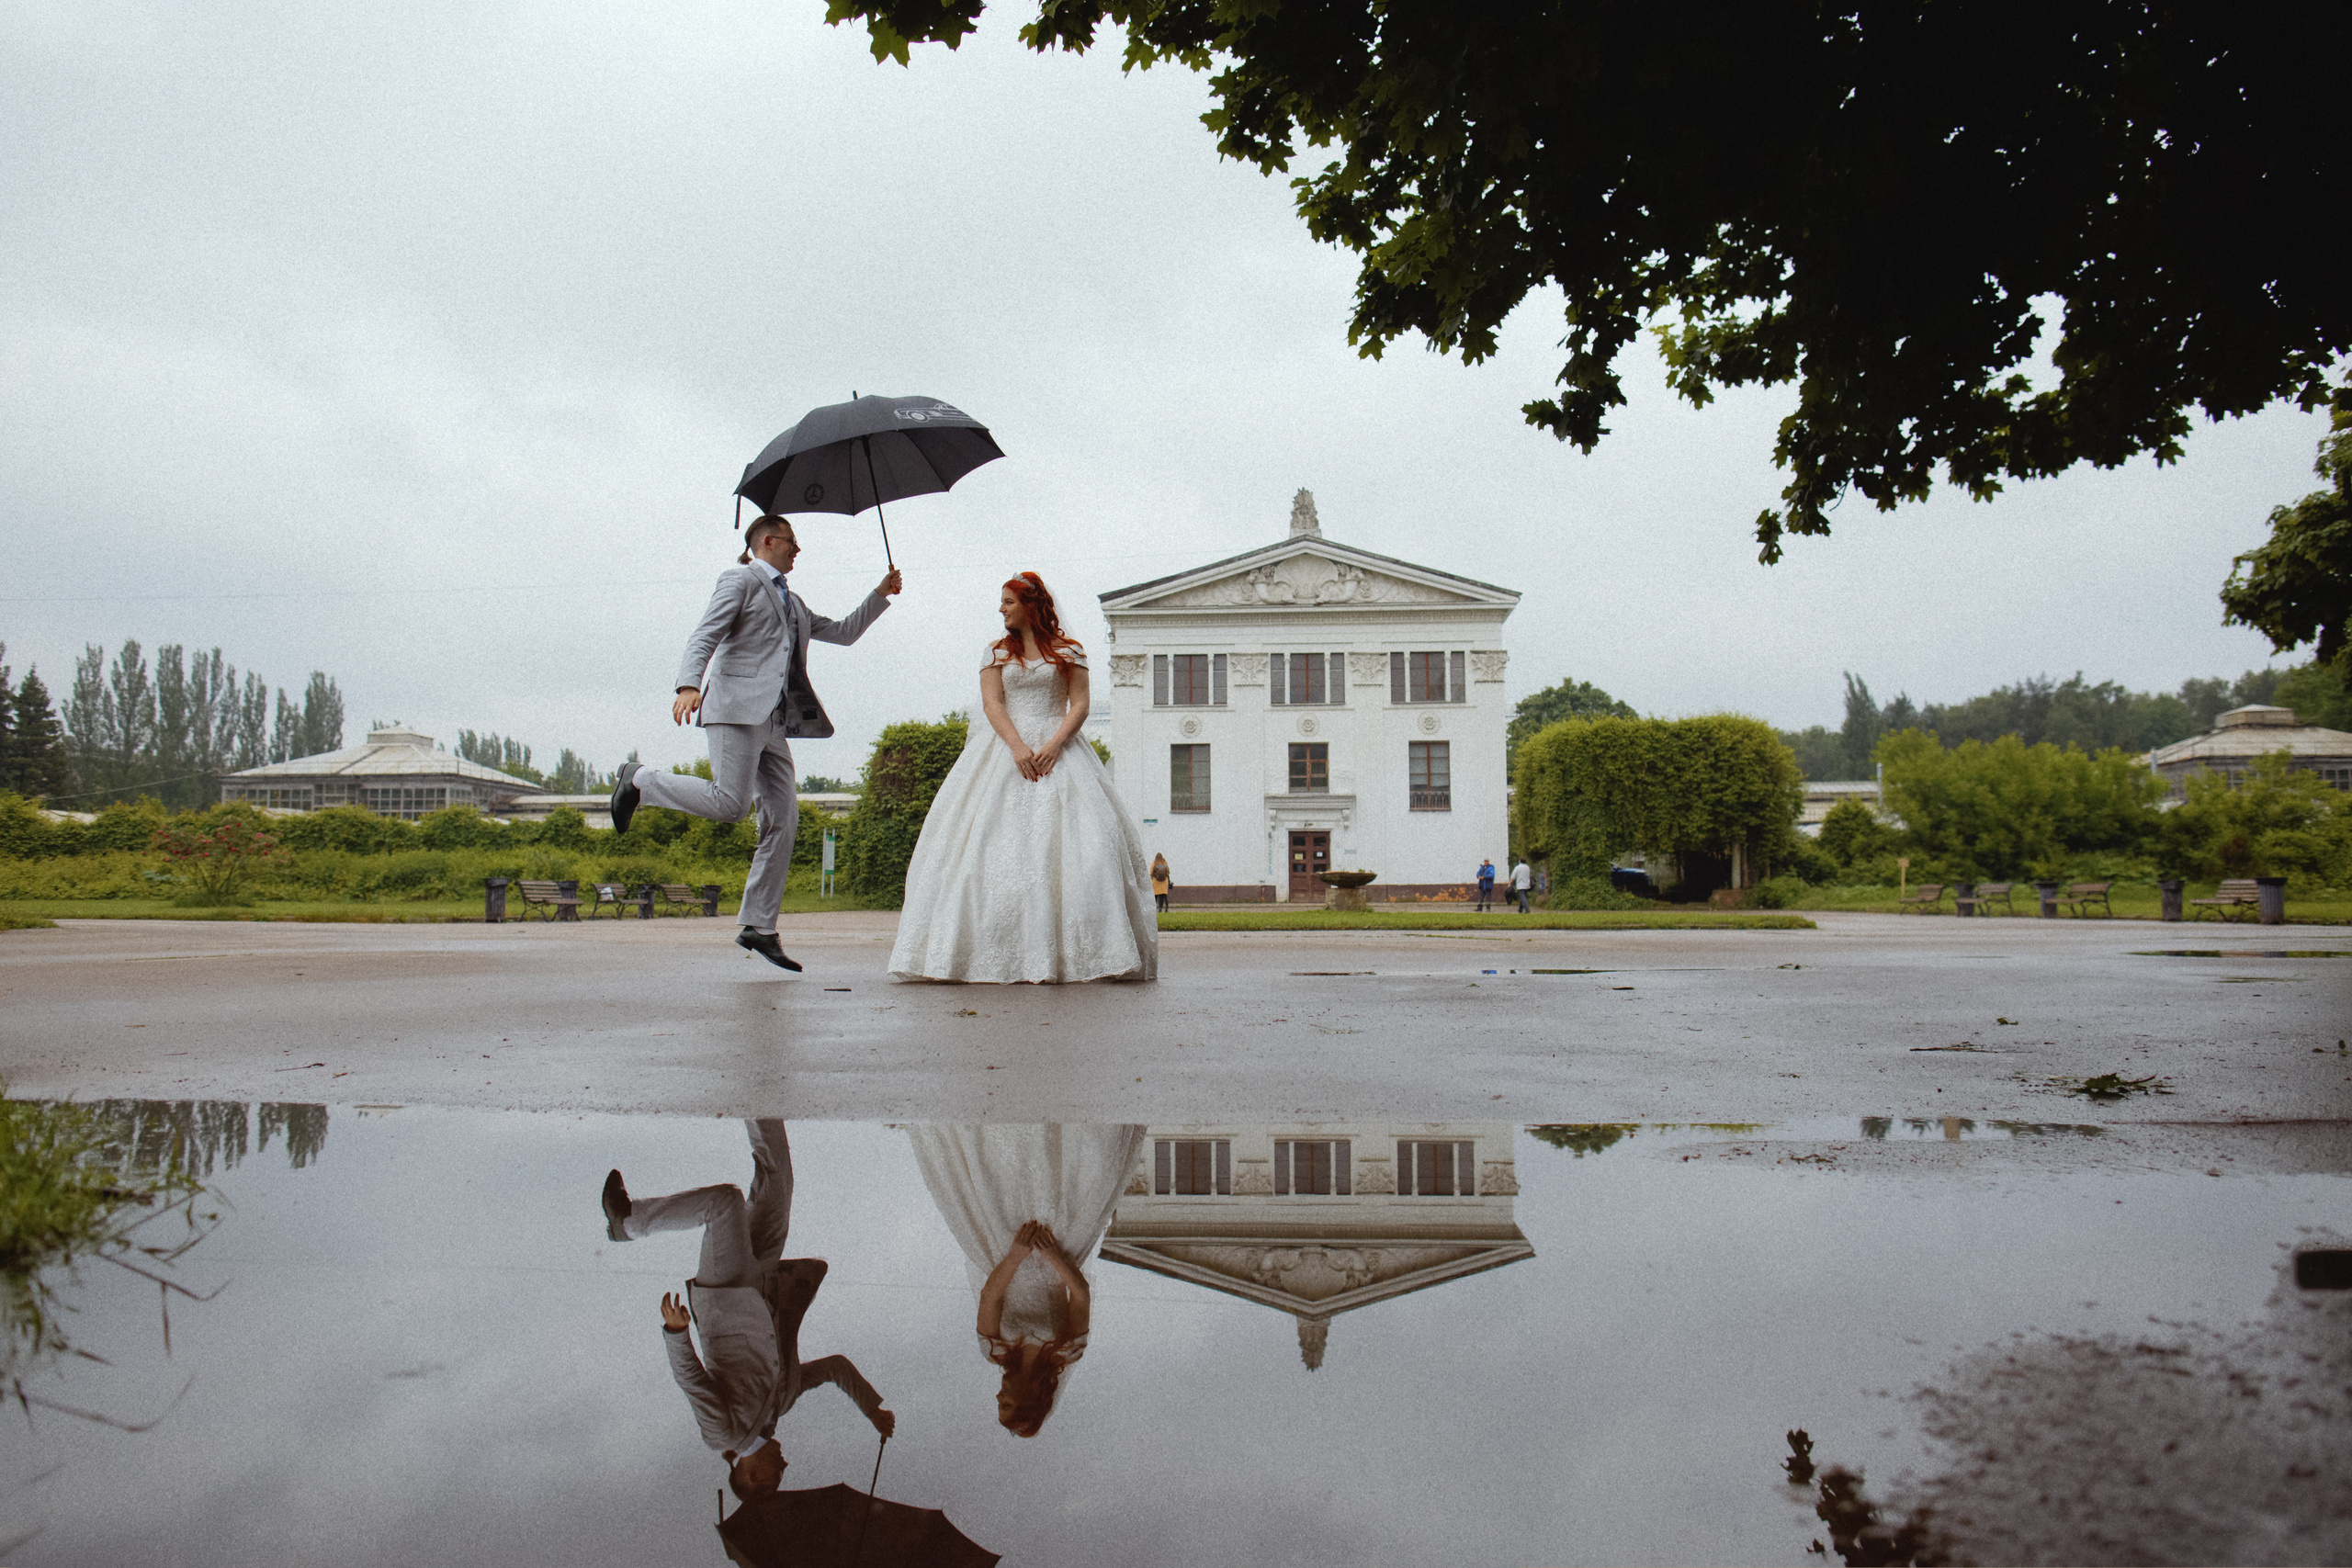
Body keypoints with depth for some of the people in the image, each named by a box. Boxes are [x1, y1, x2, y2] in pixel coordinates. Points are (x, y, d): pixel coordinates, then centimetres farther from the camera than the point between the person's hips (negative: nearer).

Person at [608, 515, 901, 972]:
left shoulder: (792, 602, 30)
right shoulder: (740, 579, 5)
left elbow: (843, 633, 38)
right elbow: (705, 635, -8)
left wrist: (881, 595, 30)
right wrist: (688, 684, -24)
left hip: (774, 721, 8)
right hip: (738, 707, -8)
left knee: (783, 819, -2)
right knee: (729, 803, -21)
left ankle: (758, 927, -1)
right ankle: (640, 782, 2)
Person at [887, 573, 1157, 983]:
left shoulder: (1069, 652, 9)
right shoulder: (996, 652, 14)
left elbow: (1079, 706, 2)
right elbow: (992, 703, 2)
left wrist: (1054, 745, -16)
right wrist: (1017, 746, -15)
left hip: (1057, 750, -1)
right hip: (1006, 747, 2)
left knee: (1070, 842, -13)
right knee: (996, 845, -9)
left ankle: (1072, 951, -12)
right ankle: (998, 952, -10)